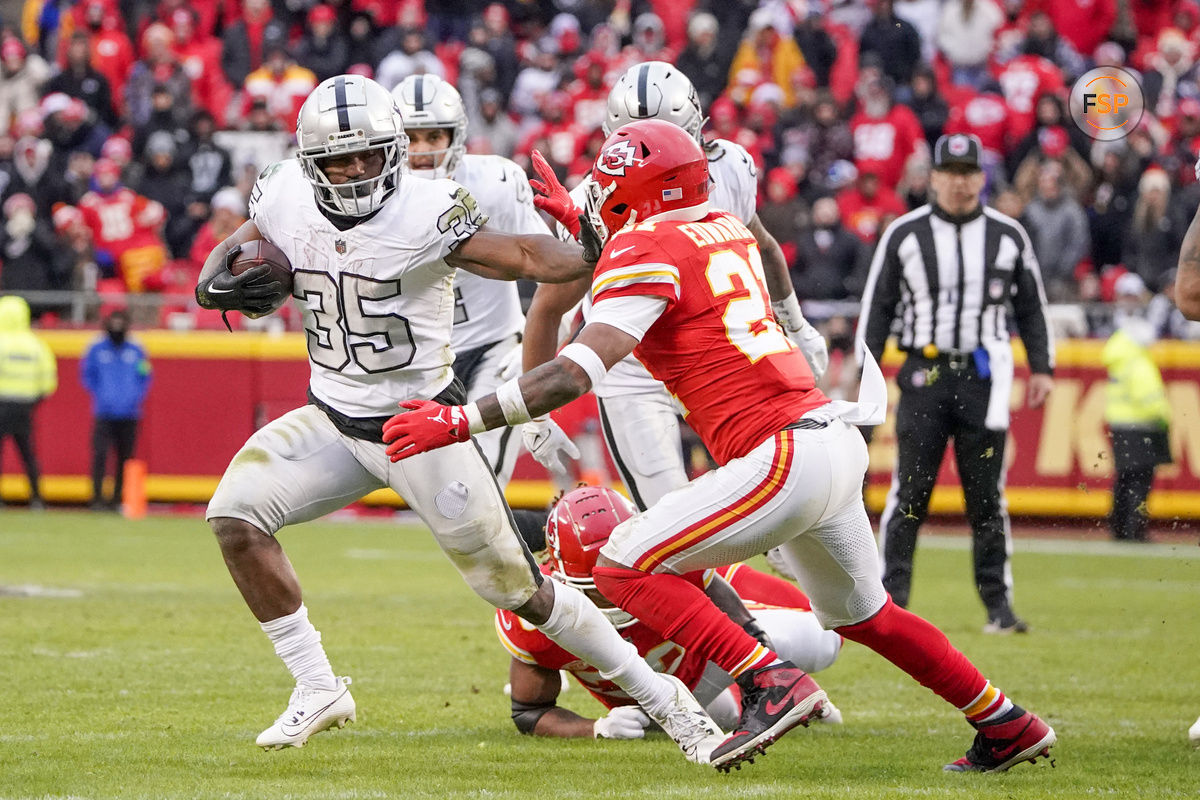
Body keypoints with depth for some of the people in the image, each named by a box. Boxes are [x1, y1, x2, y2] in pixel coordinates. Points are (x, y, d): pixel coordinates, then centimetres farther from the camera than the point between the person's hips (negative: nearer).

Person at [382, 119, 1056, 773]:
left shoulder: (646, 251, -10)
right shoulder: (727, 231, 15)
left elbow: (576, 373, -19)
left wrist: (461, 422, -17)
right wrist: (585, 230, 33)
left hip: (783, 460, -9)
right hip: (835, 443, 9)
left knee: (626, 567, -8)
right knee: (863, 615, 27)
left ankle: (773, 684, -16)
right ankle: (1008, 728, 33)